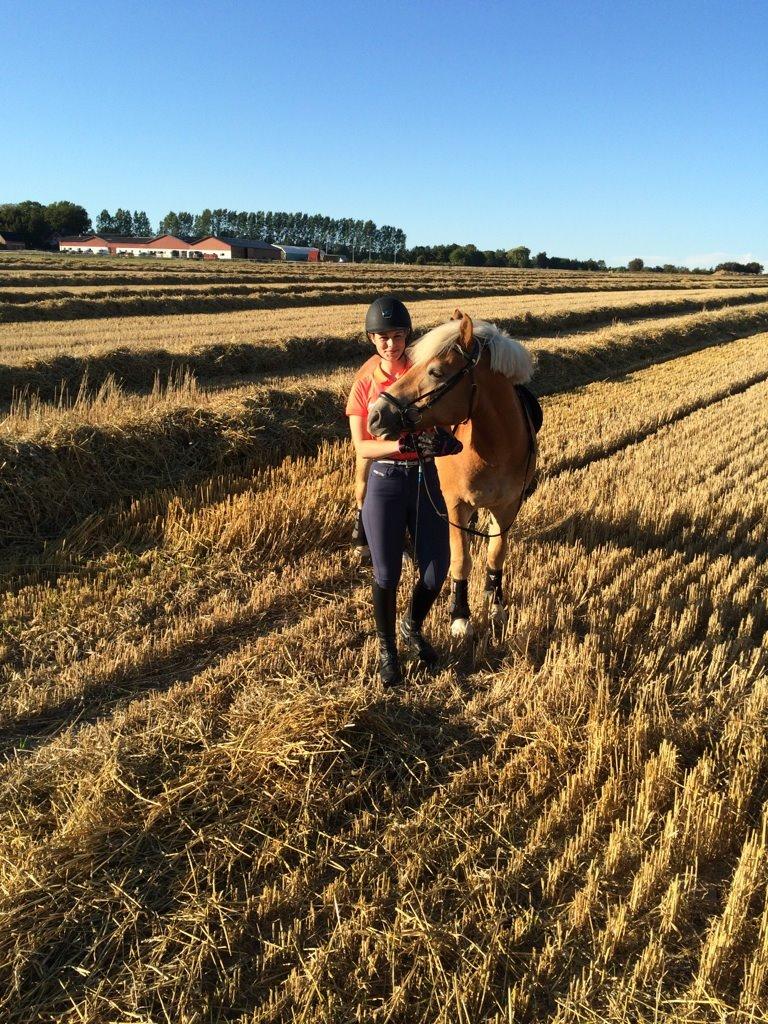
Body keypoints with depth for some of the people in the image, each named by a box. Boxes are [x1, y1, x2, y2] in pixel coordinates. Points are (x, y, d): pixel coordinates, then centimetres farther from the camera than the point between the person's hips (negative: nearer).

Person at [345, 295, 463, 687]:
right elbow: (361, 448, -8)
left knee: (436, 569, 6)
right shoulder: (364, 383, -4)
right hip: (384, 482, -2)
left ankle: (413, 629, 36)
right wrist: (402, 444, -24)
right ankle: (386, 649, 29)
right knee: (387, 573, 7)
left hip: (425, 478, 2)